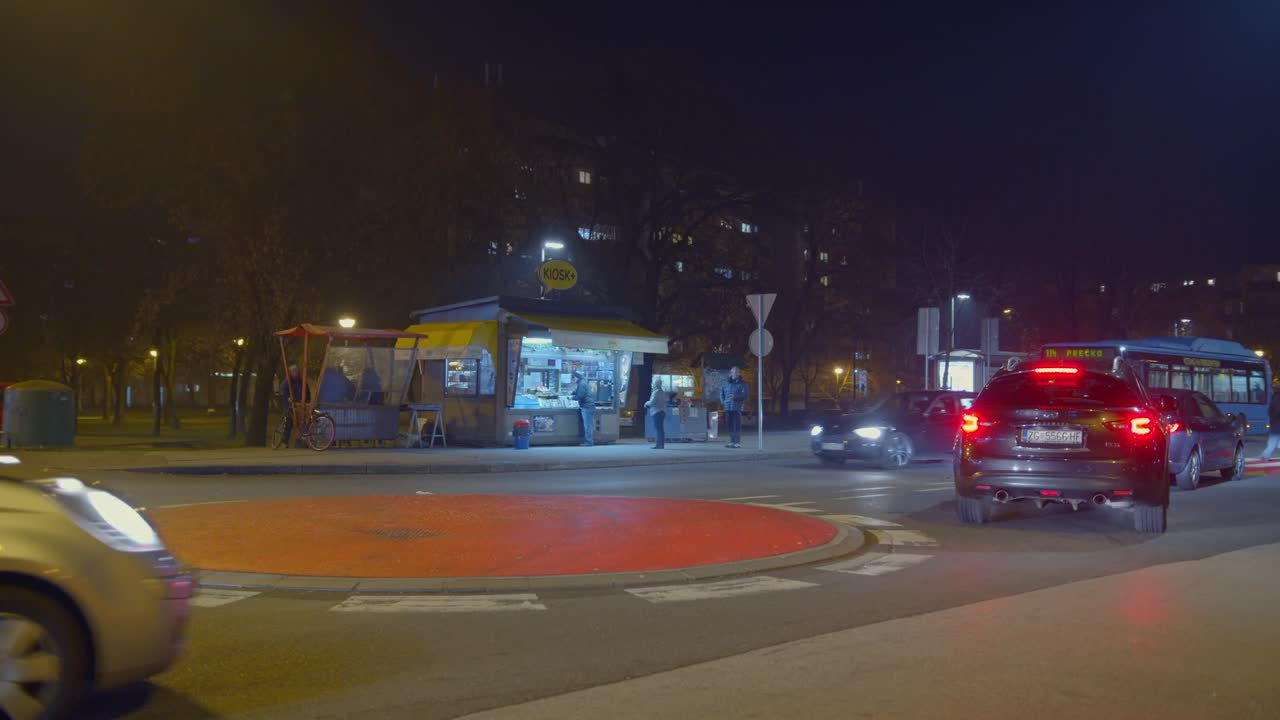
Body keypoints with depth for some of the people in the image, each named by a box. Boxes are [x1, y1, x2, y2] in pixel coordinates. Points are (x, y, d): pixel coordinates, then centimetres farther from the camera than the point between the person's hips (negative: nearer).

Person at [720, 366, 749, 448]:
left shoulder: (742, 384, -1)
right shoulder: (726, 384, 15)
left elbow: (744, 395, -10)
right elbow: (722, 392, 28)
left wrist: (735, 397, -24)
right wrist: (723, 401, 15)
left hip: (737, 408, -5)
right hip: (728, 408, 5)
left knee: (737, 425, -7)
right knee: (730, 425, 7)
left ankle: (738, 442, -4)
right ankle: (732, 442, 15)